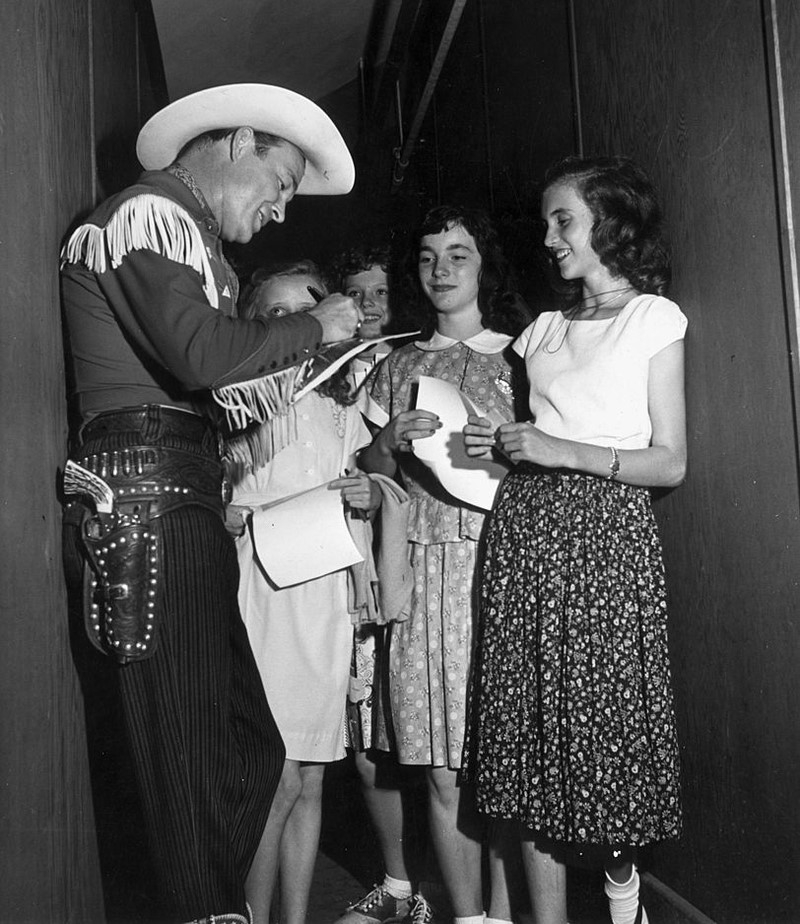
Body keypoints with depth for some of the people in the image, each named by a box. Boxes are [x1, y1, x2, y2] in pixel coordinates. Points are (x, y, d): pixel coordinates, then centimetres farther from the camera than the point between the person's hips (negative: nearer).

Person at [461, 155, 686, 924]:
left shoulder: (654, 317, 4)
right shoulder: (544, 329, 18)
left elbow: (670, 463, -3)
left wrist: (561, 450, -12)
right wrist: (493, 441, -3)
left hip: (606, 530, -4)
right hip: (525, 529, 4)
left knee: (606, 715, -1)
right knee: (531, 726, 3)